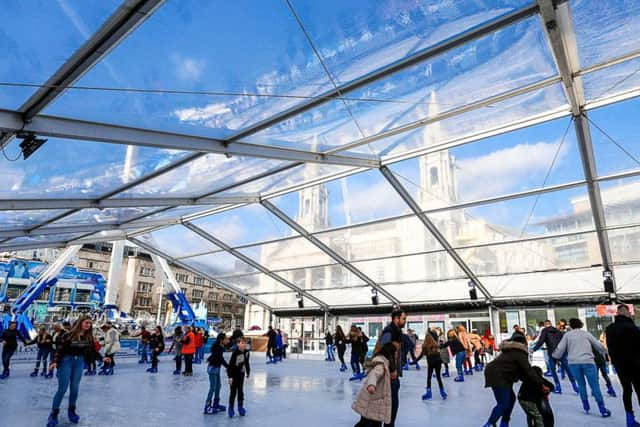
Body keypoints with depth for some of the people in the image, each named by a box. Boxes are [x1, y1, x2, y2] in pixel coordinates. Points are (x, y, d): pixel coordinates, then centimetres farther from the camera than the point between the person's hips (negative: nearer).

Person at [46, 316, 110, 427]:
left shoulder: (89, 337, 2)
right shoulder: (70, 334, -14)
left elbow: (93, 351, 7)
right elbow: (60, 348, -14)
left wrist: (102, 358, 2)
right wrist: (55, 362, -23)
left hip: (79, 362, 4)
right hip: (66, 361, -4)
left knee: (75, 388, 8)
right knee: (62, 389, -3)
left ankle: (71, 410, 26)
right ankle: (54, 413, 14)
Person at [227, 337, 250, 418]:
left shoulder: (246, 352, -7)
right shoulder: (235, 353, -24)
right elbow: (230, 365, -22)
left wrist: (248, 372, 13)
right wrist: (230, 377, -22)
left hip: (241, 374, 5)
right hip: (234, 375, -5)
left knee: (240, 391, 13)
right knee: (233, 392, 3)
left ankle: (240, 407, 26)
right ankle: (231, 408, 17)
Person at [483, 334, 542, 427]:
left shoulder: (511, 351, 22)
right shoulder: (520, 353, -7)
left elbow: (519, 370, 24)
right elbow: (529, 371, -10)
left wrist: (528, 380, 18)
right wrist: (541, 384, -2)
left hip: (496, 374, 10)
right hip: (497, 376, -10)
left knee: (511, 398, 15)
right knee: (504, 404, -10)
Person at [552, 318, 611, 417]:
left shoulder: (567, 335, 10)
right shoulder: (586, 333, 12)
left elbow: (560, 349, 7)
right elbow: (598, 346, 17)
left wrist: (555, 354, 26)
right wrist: (603, 352, 39)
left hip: (573, 362, 1)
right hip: (587, 361, 0)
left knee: (581, 384, 17)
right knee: (594, 385, 3)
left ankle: (586, 407, 20)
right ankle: (603, 410, 3)